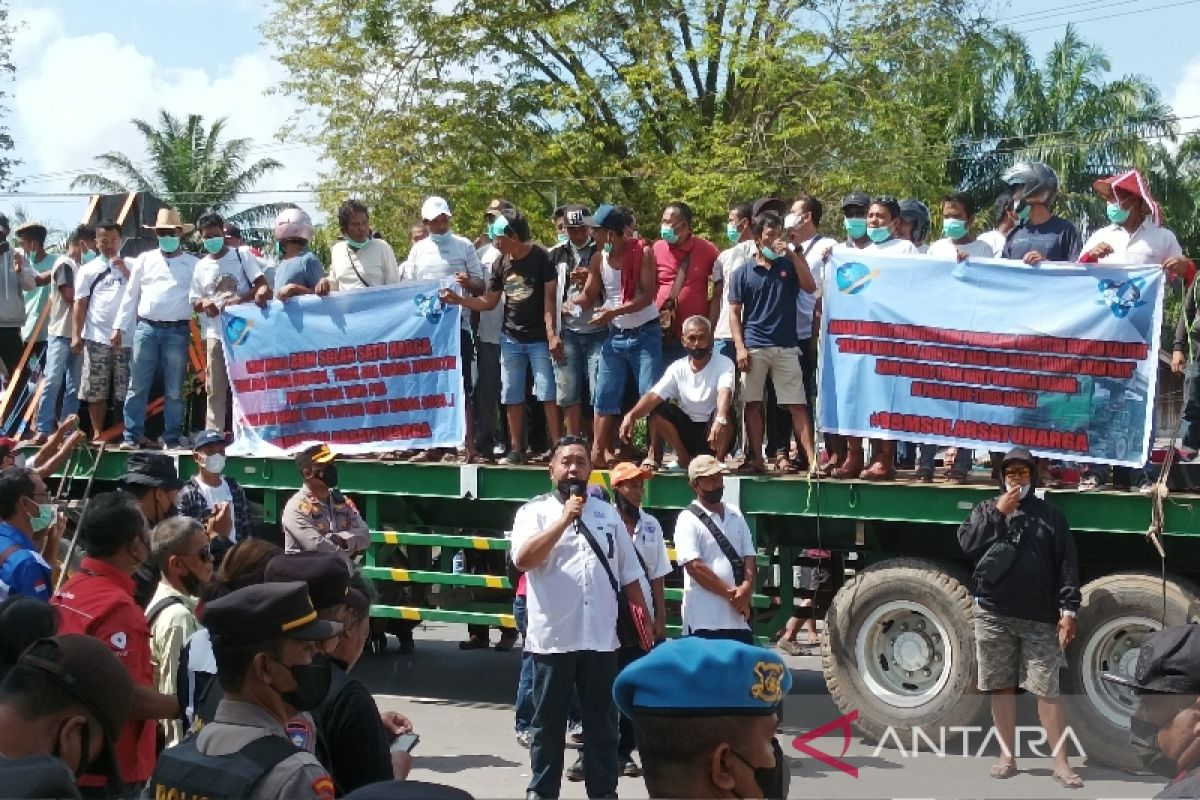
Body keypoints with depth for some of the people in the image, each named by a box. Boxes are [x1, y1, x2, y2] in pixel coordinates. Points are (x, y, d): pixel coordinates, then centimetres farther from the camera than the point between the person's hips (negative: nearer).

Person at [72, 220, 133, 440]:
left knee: (124, 390, 1)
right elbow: (80, 304, 4)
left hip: (126, 337, 0)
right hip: (97, 338, 0)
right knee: (95, 390, 2)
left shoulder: (131, 266, 10)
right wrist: (76, 335, -4)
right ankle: (97, 432, 9)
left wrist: (125, 271, -7)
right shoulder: (88, 270, 8)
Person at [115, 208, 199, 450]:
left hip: (178, 332, -1)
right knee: (137, 387, 2)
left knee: (174, 391, 3)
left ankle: (172, 439, 9)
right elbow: (131, 295, 13)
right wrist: (119, 327, 7)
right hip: (146, 328, 1)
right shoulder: (145, 260, 12)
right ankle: (131, 436, 6)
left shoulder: (193, 264, 7)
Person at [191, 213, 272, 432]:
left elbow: (263, 285, -4)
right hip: (216, 333, 3)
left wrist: (240, 299, -20)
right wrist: (204, 303, -9)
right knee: (216, 389, 3)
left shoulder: (242, 254, 3)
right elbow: (194, 303, 15)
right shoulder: (201, 266, 13)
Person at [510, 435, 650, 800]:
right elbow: (522, 560, -19)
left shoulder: (608, 514, 11)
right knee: (548, 722, 7)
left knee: (602, 722, 10)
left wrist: (645, 622, 9)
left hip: (600, 637, 3)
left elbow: (629, 575, 15)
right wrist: (565, 519, -20)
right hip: (553, 637, -3)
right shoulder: (534, 512, -1)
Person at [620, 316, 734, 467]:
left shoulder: (723, 364, -12)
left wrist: (720, 420, -54)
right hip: (687, 428, 4)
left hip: (714, 432, -4)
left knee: (725, 411, -33)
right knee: (657, 408, -17)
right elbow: (654, 395, -14)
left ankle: (719, 460, -11)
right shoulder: (678, 368, -1)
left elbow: (725, 393, -32)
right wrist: (631, 416, -34)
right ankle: (685, 457, -2)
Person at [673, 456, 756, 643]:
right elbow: (694, 566, -15)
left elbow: (749, 558, 12)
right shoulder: (688, 520, -6)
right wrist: (731, 593, -14)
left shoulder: (736, 516, 15)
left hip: (739, 617, 6)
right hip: (704, 621, -6)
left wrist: (745, 590, -8)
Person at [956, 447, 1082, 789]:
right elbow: (967, 543, -5)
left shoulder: (1050, 514, 7)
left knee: (1047, 689, -3)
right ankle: (1008, 756, 16)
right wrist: (997, 513, -8)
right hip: (994, 615, 2)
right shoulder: (986, 509, 11)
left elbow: (1067, 565, 3)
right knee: (1001, 687, 7)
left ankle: (1061, 762, 1)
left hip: (1039, 619, -1)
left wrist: (1068, 609, -6)